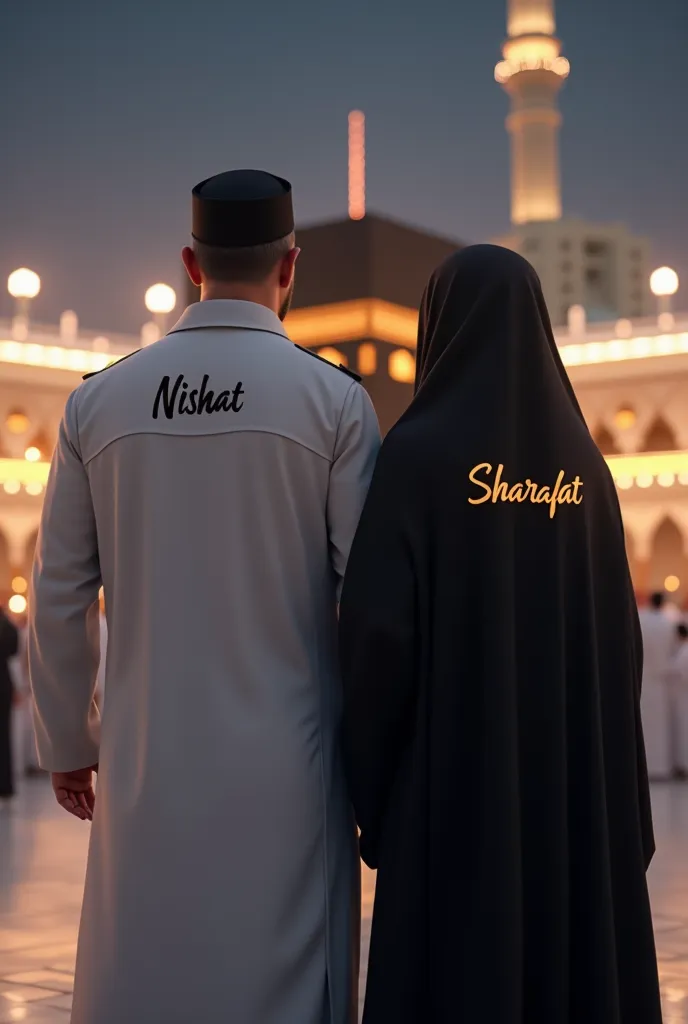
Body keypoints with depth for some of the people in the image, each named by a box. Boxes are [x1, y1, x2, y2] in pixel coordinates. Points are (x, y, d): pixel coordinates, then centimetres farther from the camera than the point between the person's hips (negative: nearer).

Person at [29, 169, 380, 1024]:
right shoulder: (333, 398, -6)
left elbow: (59, 598, 5)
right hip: (286, 765, -2)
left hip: (149, 761, 3)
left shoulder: (98, 400, 2)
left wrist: (67, 743, 17)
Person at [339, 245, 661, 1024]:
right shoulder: (583, 459, 6)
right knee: (574, 959, 13)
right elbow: (620, 634, 6)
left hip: (455, 773, -5)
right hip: (576, 773, 5)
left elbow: (379, 624, -16)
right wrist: (610, 784, 13)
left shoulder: (418, 451, -11)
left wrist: (366, 782, -3)